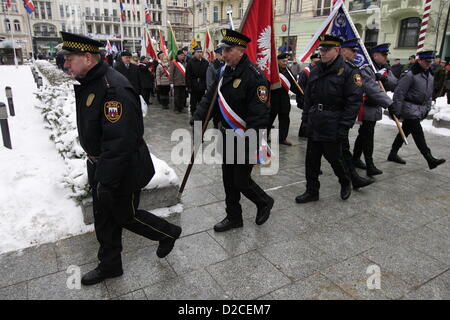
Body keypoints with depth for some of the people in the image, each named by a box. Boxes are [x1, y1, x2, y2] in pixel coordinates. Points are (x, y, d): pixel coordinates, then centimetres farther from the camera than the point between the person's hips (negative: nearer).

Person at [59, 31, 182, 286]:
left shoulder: (114, 88, -26)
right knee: (104, 218, 19)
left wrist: (106, 181, -27)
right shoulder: (88, 84, 7)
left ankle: (169, 233, 35)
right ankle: (110, 265, 39)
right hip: (100, 166, 10)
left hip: (123, 169, -9)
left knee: (126, 215, 9)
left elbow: (119, 141, -31)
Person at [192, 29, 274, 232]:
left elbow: (259, 116, -24)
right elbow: (209, 98, 10)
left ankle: (264, 203, 33)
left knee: (241, 182, 2)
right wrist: (198, 120, -4)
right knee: (229, 180, 16)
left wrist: (249, 146, -27)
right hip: (227, 138, 8)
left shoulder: (254, 77, -20)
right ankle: (234, 218, 34)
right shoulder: (225, 73, 7)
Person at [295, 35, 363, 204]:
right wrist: (306, 118, 11)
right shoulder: (315, 71, 11)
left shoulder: (349, 71, -9)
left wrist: (344, 126, -17)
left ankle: (345, 182, 36)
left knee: (334, 158, 7)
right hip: (314, 126, 6)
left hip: (333, 127, -6)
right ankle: (312, 191, 23)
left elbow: (354, 101, -13)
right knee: (311, 160, 9)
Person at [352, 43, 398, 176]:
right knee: (368, 136, -8)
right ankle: (370, 166, -5)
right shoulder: (366, 69, -16)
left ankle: (356, 159, 28)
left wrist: (384, 78, -20)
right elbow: (374, 90, -28)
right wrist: (389, 104, -33)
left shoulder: (385, 69, 12)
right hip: (367, 108, -9)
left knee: (364, 134, 16)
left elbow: (394, 84, 0)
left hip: (376, 108, 9)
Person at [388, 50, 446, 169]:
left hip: (420, 108, 9)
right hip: (410, 107, -9)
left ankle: (393, 154, 23)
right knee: (418, 133, -8)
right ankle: (430, 159, -7)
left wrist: (427, 108, 19)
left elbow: (429, 94, 22)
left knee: (405, 131, 13)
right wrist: (397, 111, -18)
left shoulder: (429, 75, 12)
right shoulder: (410, 75, -16)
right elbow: (399, 93, -17)